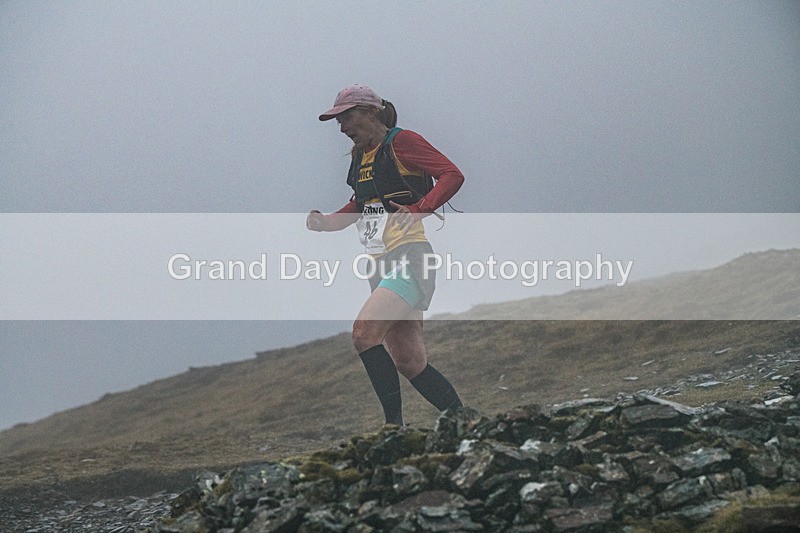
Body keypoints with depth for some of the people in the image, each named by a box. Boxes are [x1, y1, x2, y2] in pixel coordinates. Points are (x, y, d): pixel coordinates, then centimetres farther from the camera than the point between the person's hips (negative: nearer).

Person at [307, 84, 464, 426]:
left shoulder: (401, 142, -5)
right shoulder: (360, 154, 19)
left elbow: (452, 175, -12)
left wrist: (418, 210, -24)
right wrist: (325, 222, 11)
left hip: (410, 257, -9)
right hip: (381, 265, 9)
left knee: (364, 331, -24)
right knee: (409, 362, 5)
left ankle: (394, 425, -18)